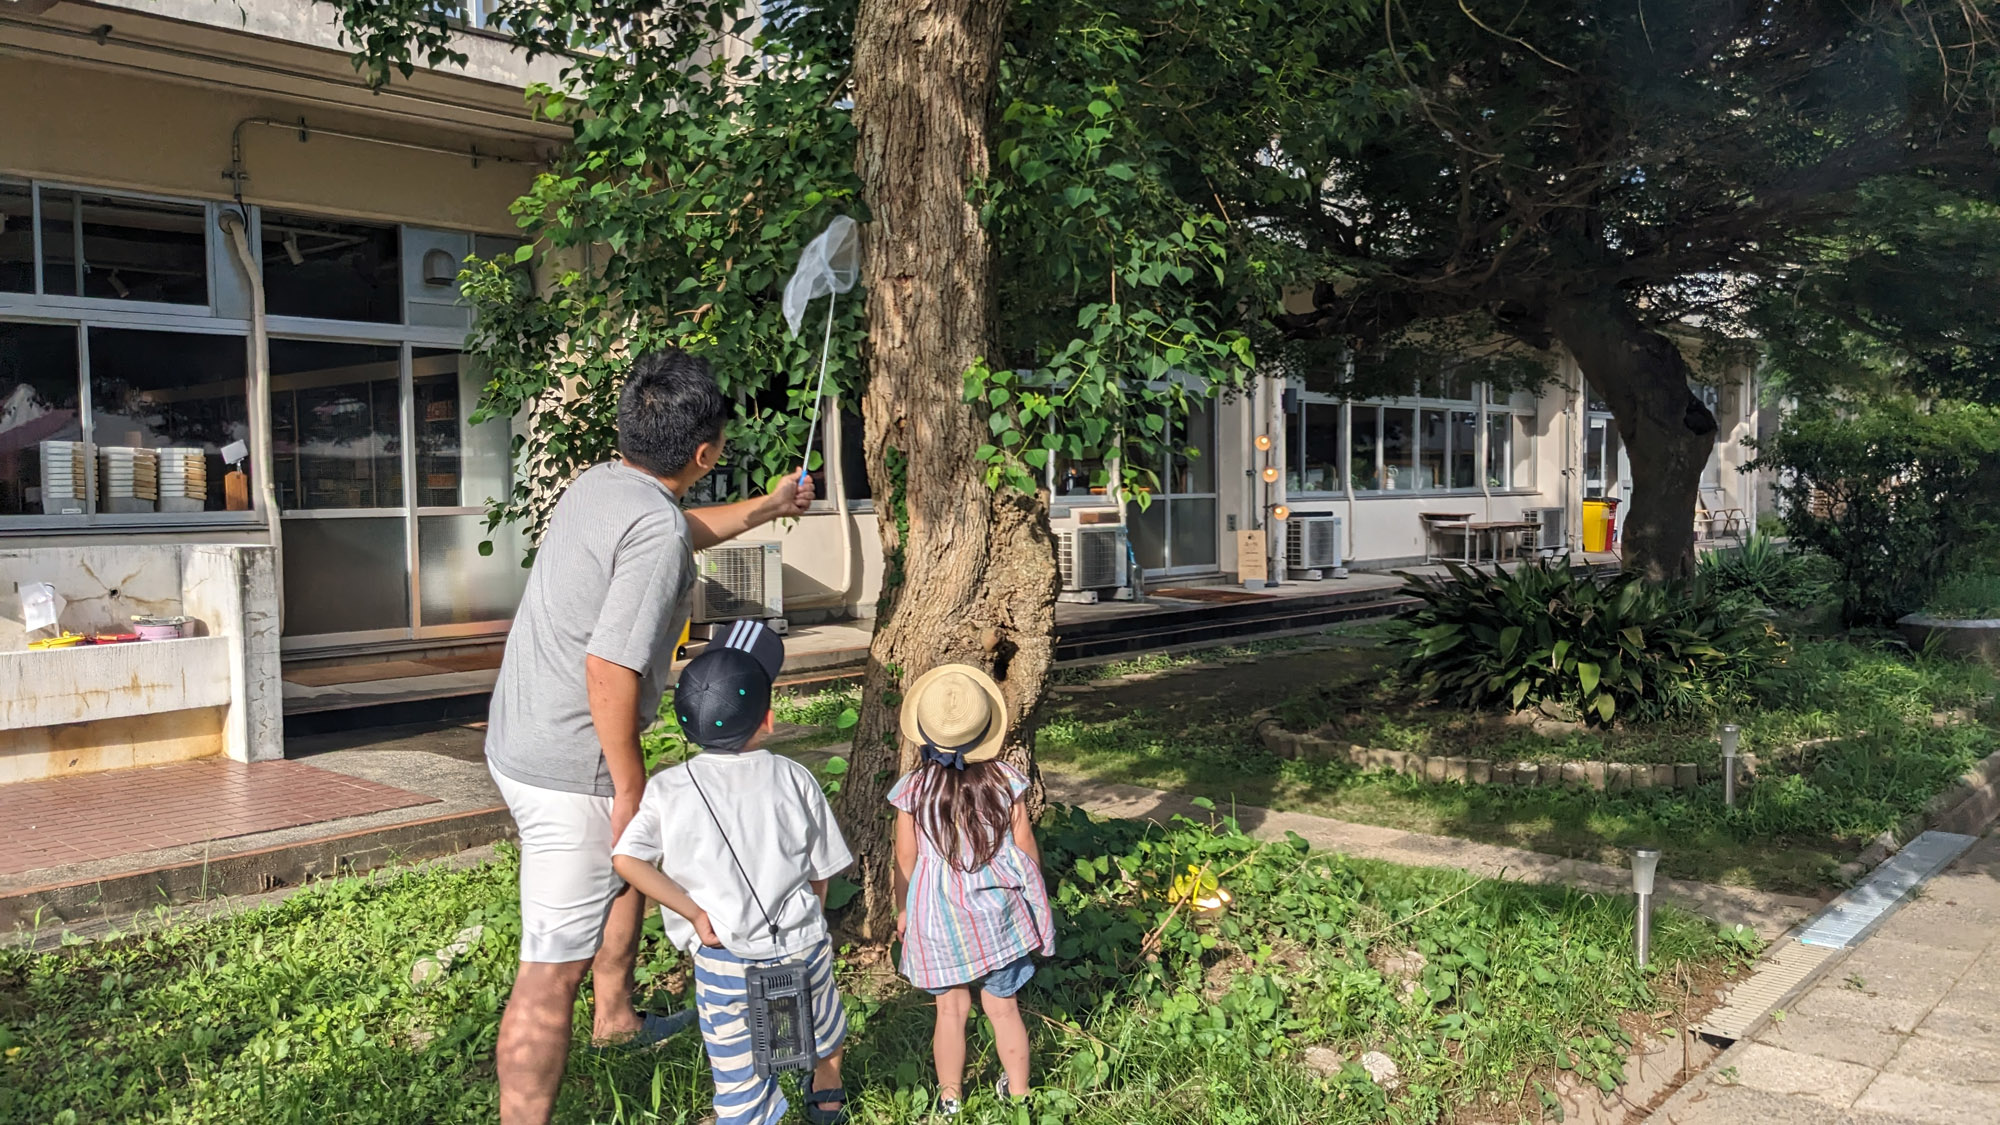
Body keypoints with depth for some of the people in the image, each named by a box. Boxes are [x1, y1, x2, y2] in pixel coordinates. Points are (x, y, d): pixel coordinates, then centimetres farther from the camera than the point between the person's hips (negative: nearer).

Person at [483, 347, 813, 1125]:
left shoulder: (599, 484, 6)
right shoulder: (656, 530, -23)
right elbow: (610, 669, -28)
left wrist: (768, 508, 42)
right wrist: (630, 788, -17)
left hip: (520, 741, 10)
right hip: (570, 771, -10)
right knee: (554, 970, -2)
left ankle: (616, 1017, 50)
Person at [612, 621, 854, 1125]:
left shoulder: (669, 788, -7)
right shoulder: (795, 780, -5)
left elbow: (627, 859, -19)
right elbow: (821, 871, 2)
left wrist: (695, 914, -13)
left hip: (724, 961, -2)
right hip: (802, 946, 3)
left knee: (739, 1075, 11)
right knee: (824, 1023, 33)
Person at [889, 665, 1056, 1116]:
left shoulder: (913, 788, -13)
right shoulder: (1004, 779, -12)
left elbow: (906, 860, -4)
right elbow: (1025, 847, -3)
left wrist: (902, 909, 12)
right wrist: (1034, 897, 14)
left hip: (938, 915, 0)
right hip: (998, 910, 1)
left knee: (951, 1009, 14)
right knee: (1003, 1006, 15)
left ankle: (950, 1098, 30)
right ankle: (1018, 1092, 29)